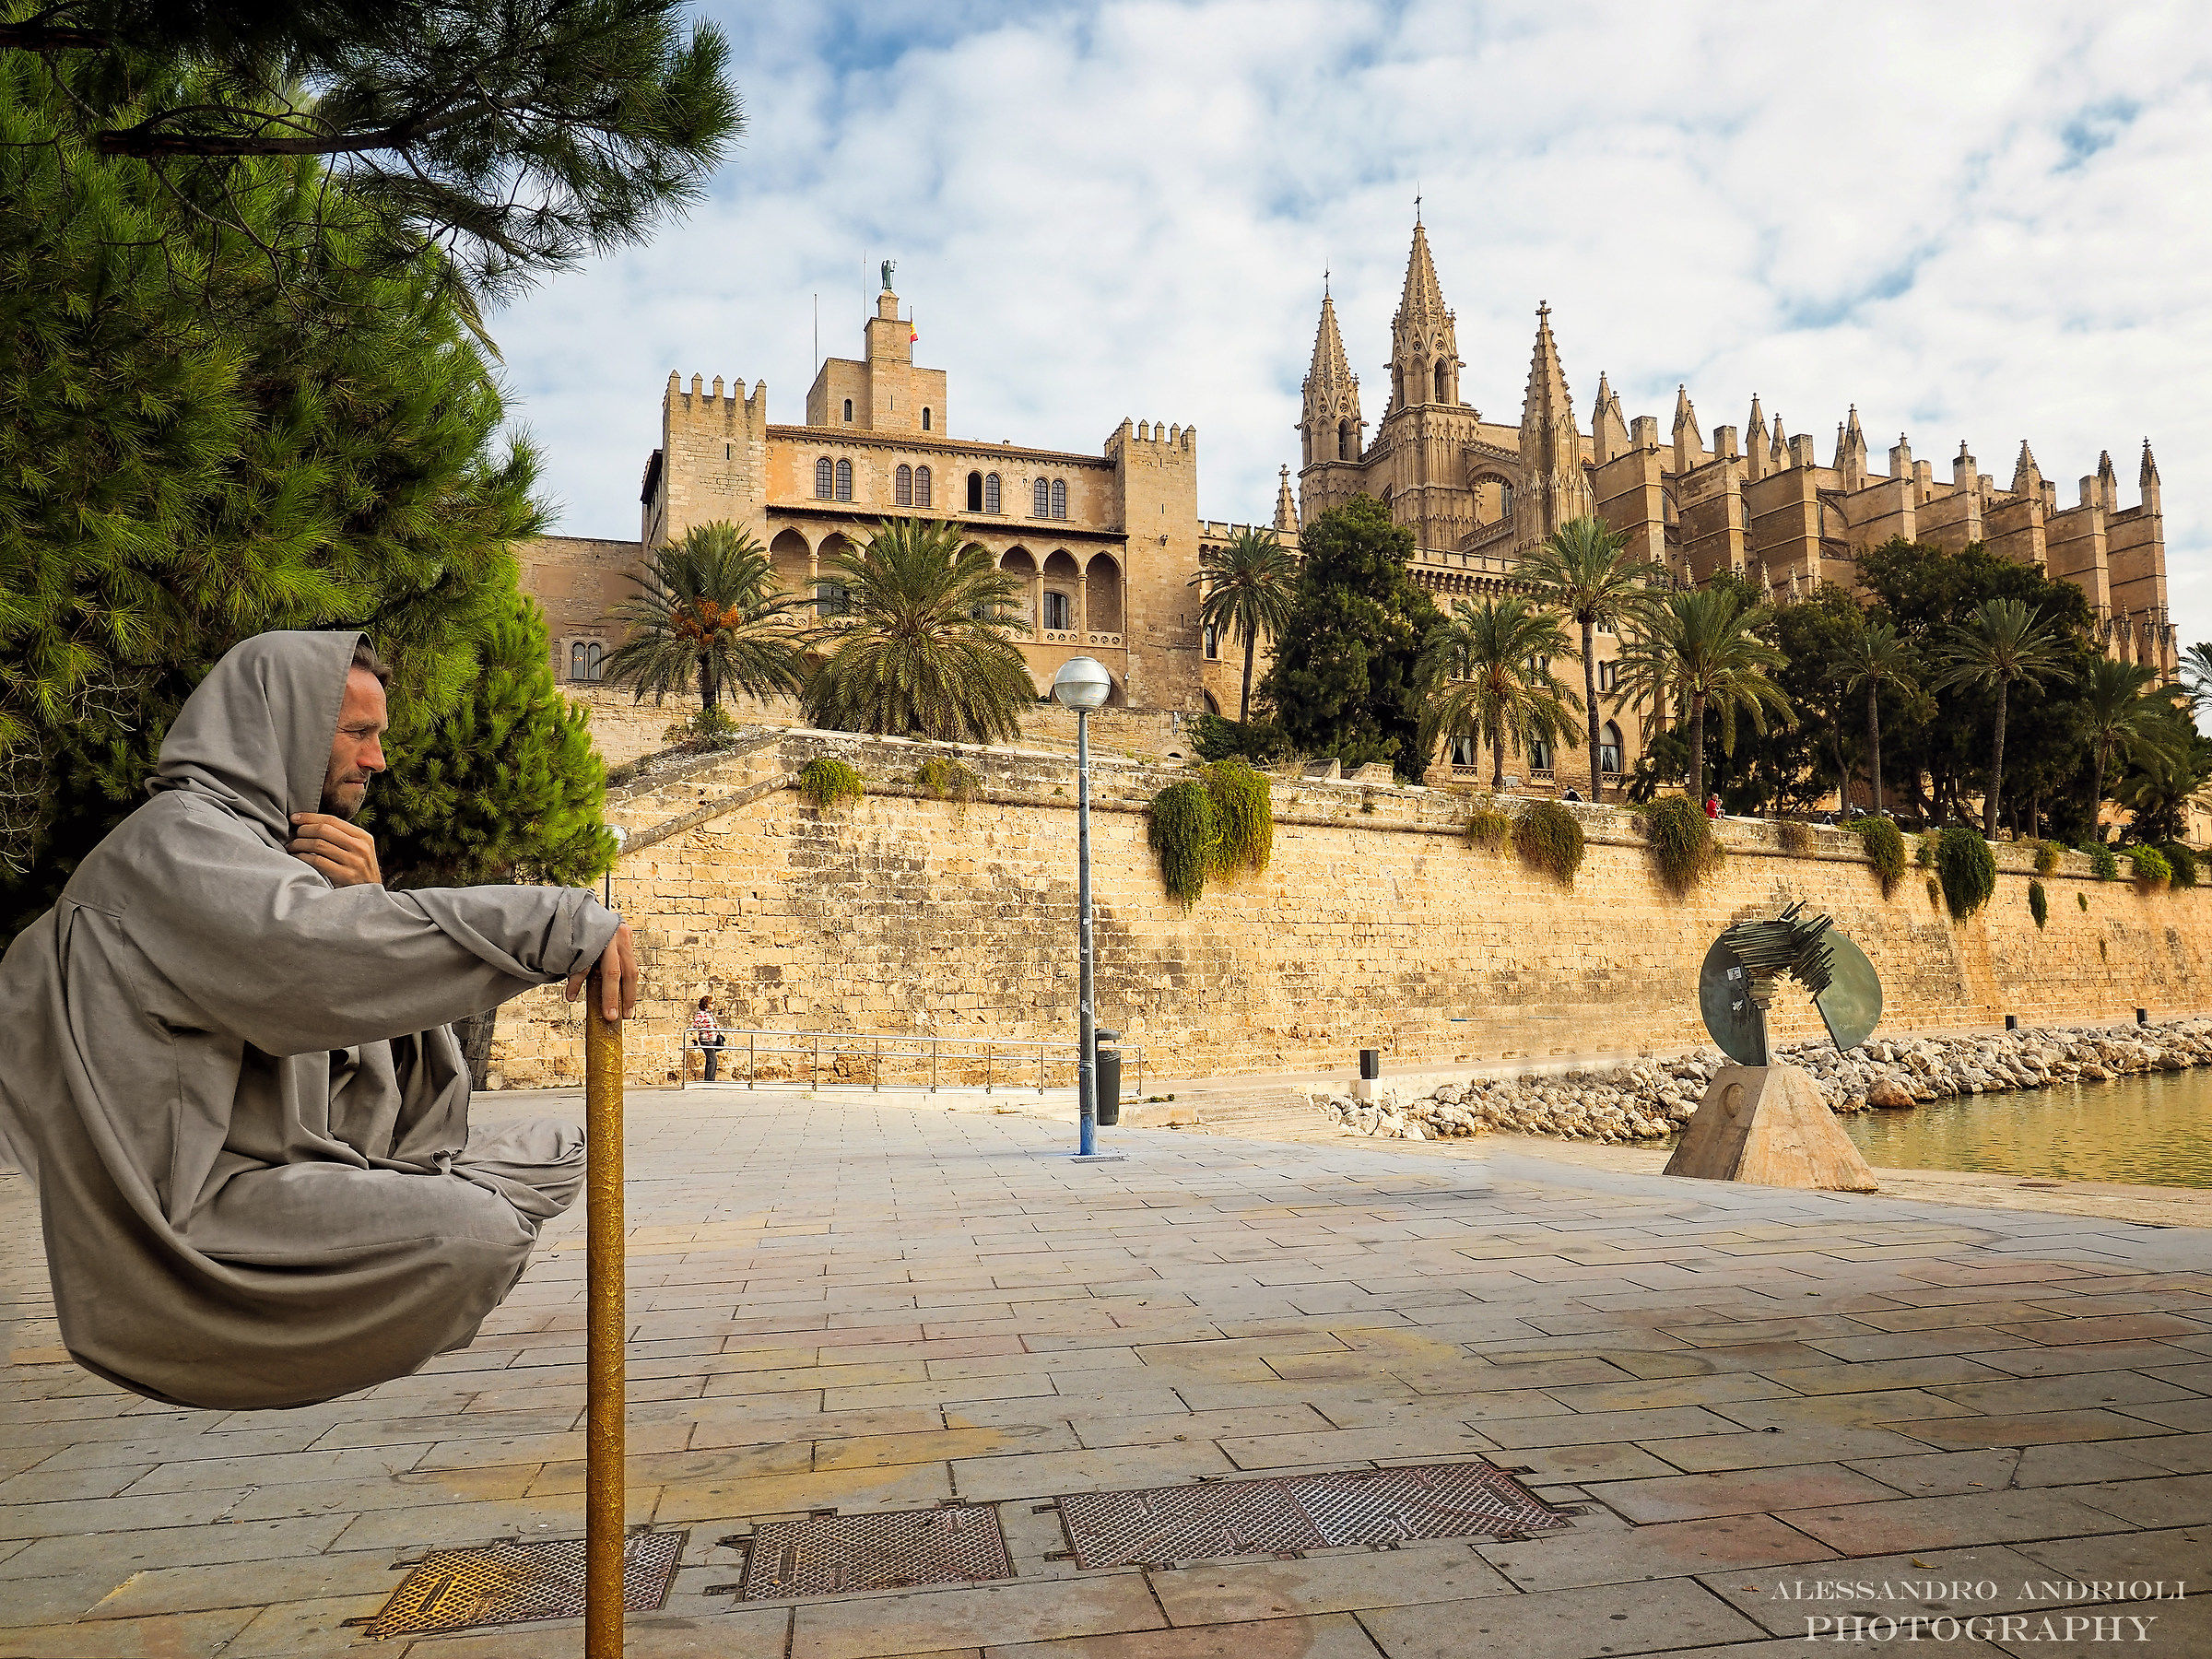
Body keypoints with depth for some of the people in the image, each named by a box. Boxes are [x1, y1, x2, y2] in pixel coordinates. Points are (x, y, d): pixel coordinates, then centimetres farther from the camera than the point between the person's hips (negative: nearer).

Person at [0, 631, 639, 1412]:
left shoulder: (271, 848, 18)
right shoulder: (176, 837, -12)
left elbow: (376, 995, 12)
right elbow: (308, 949, -33)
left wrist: (366, 899, -9)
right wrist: (566, 922, -34)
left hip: (292, 1166, 9)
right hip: (194, 1209, -9)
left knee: (554, 1156, 9)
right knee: (478, 1229, -30)